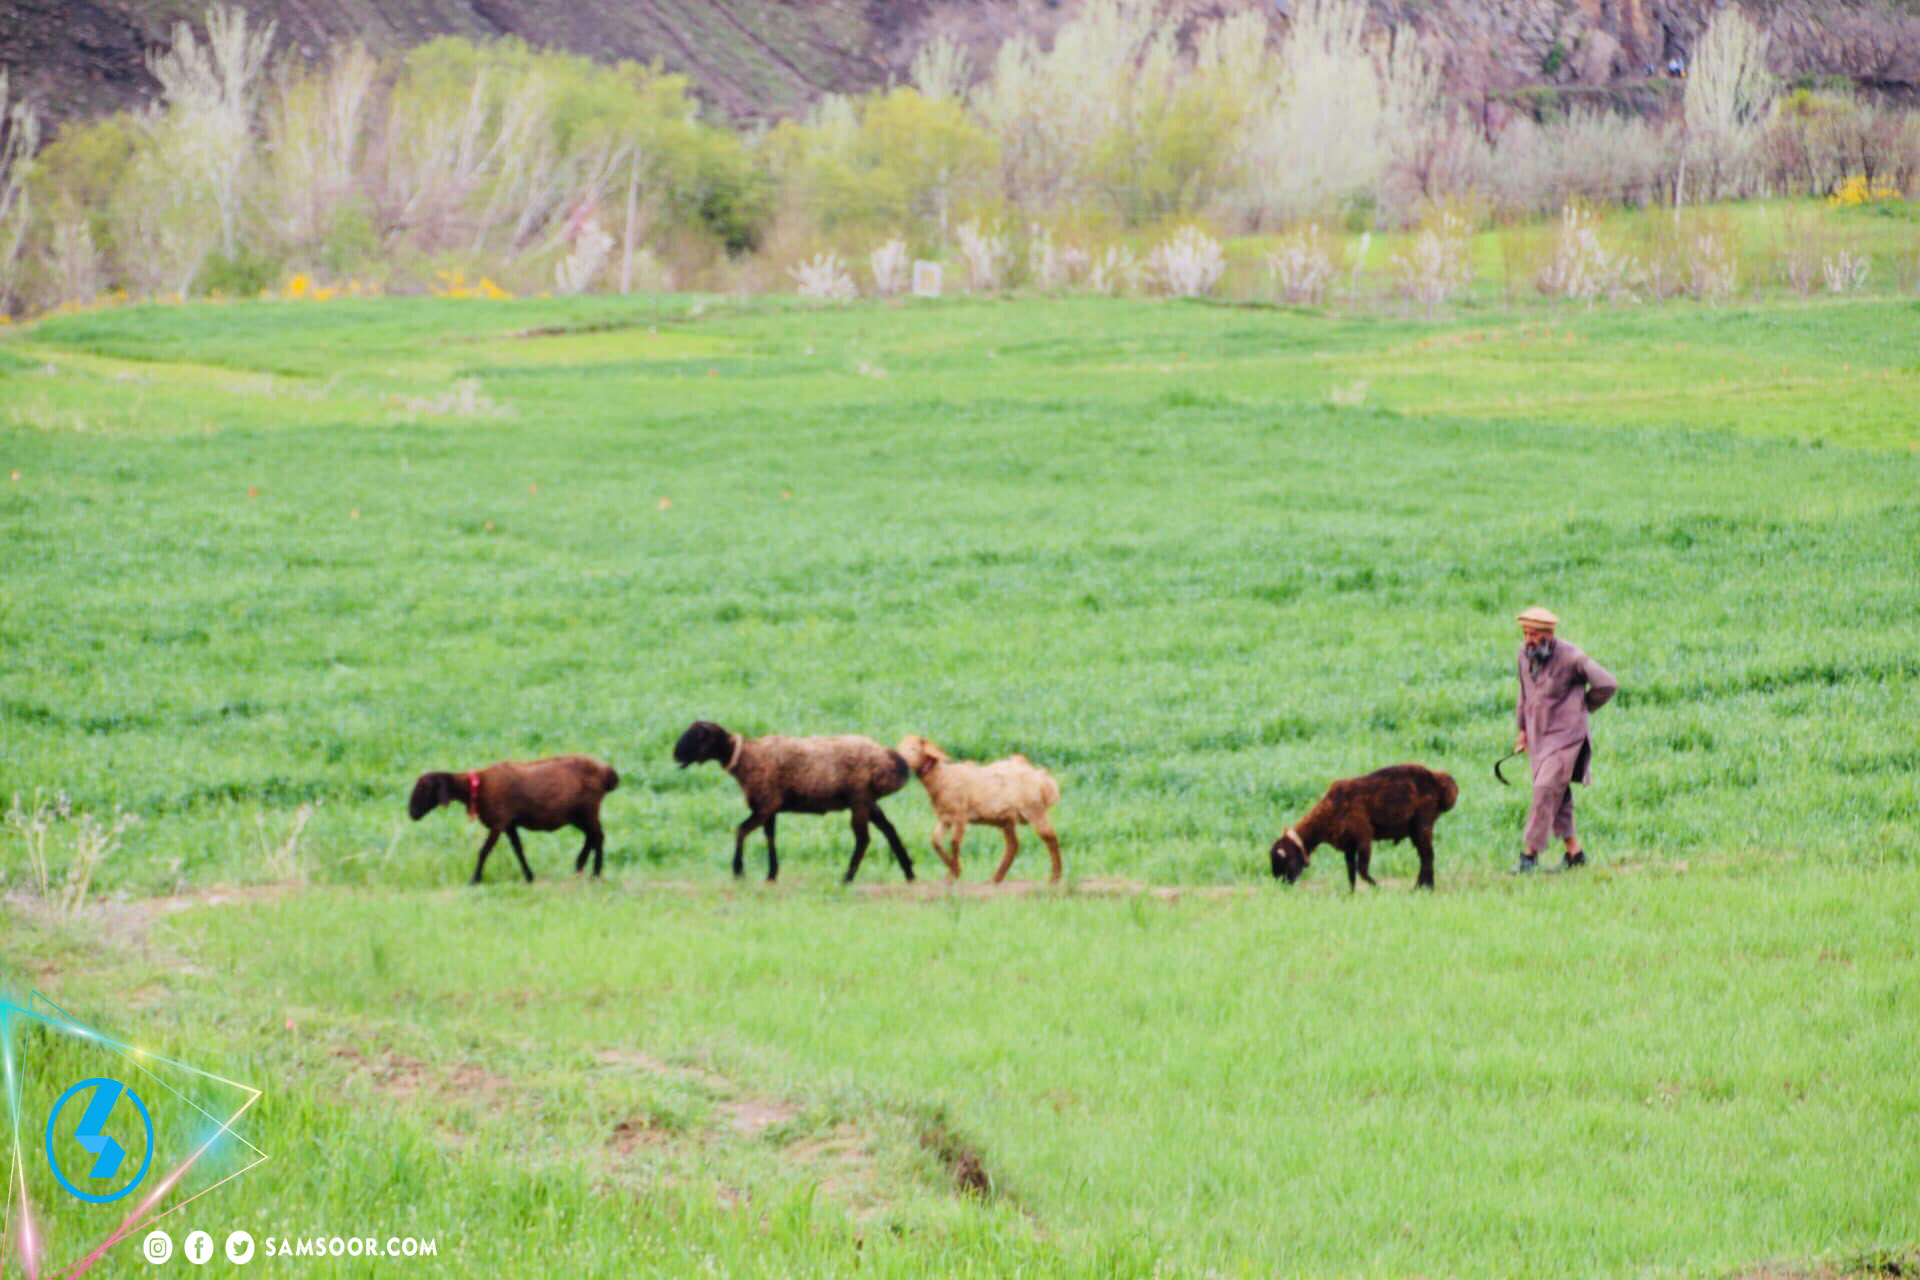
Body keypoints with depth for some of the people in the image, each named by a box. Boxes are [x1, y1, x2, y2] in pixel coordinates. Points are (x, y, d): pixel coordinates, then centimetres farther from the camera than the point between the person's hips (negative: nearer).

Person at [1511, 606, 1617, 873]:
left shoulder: (1570, 657, -16)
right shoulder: (1525, 654, 4)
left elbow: (1607, 684, -11)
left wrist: (1582, 707, 1)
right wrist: (1522, 728, 20)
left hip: (1565, 734, -7)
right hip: (1538, 735, 7)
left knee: (1546, 790, -15)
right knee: (1557, 796, 10)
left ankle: (1530, 855, -14)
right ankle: (1574, 852, 19)